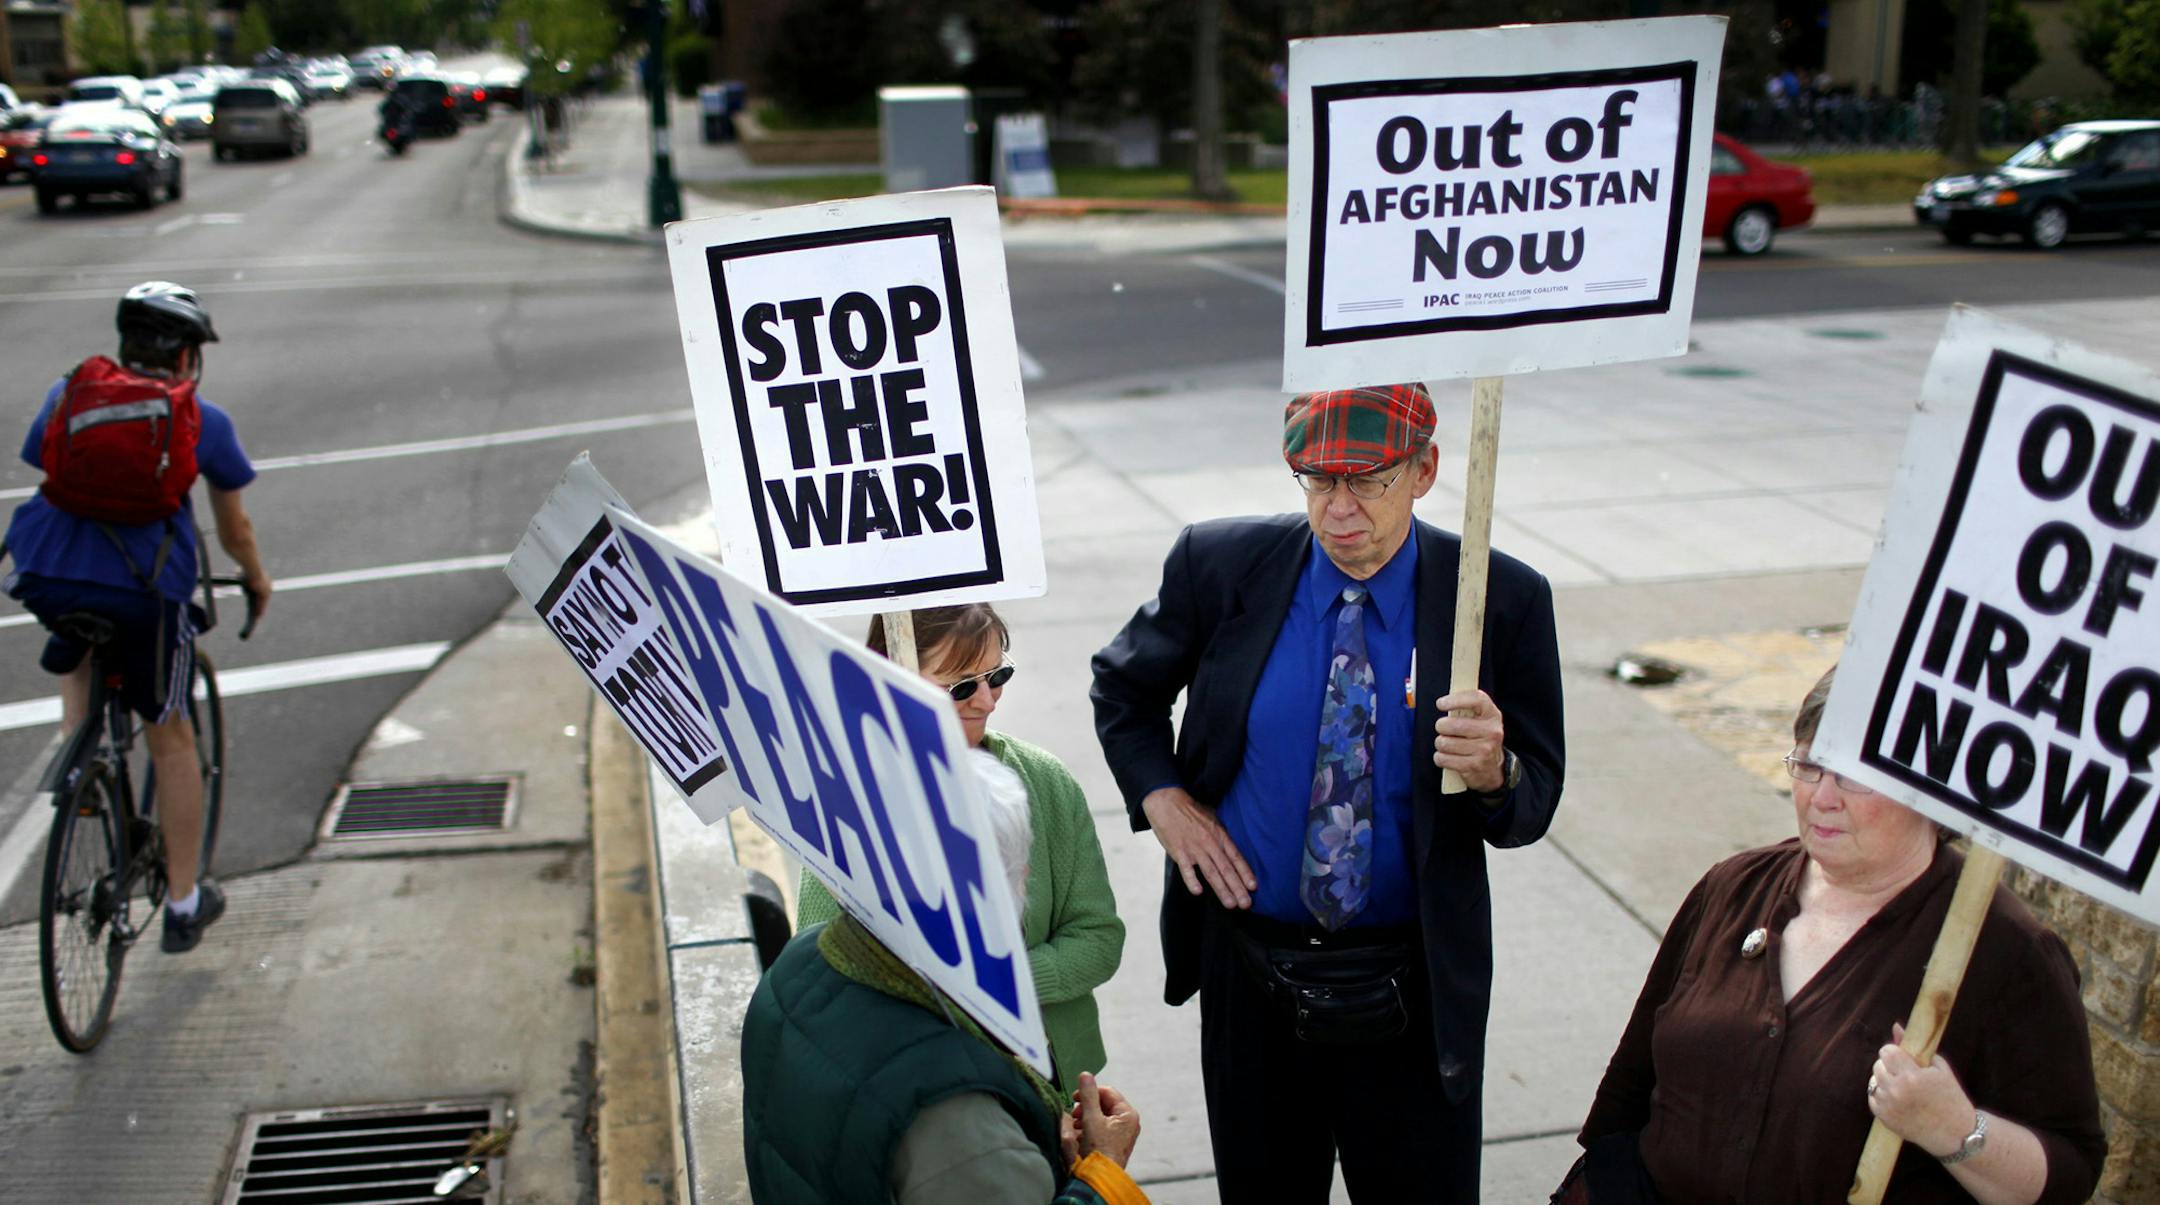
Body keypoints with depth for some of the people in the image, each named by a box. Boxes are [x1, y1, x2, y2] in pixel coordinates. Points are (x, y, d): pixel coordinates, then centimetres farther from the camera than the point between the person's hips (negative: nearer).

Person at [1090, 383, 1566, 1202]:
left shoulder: (1502, 601, -12)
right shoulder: (1218, 566, -8)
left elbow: (1532, 810, -7)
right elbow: (1123, 686, 10)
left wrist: (1493, 772, -30)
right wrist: (1161, 796, -6)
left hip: (1416, 980, -1)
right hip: (1249, 965, 2)